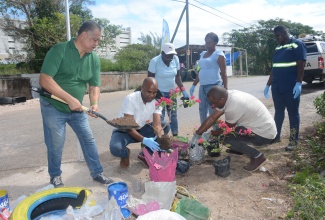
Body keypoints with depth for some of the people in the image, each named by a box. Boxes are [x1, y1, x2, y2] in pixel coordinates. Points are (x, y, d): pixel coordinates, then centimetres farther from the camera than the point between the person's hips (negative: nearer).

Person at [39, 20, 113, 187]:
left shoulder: (94, 59, -1)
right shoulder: (59, 50, -18)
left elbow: (94, 85, 2)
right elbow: (44, 80, -24)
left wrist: (94, 103, -18)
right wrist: (70, 99, -29)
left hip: (77, 108, 5)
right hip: (53, 107, -5)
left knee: (89, 139, 7)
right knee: (56, 144, 5)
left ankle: (97, 173, 22)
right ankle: (55, 176, 29)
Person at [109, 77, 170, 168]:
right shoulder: (130, 99, -27)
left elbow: (157, 125, -21)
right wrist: (144, 140, -45)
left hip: (141, 129, 5)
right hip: (124, 130, -5)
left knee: (166, 126, -15)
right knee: (115, 148, -36)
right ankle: (125, 154, 4)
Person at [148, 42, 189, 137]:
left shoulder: (176, 59, -4)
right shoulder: (155, 61, -17)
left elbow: (177, 77, 5)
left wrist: (183, 91, -1)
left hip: (171, 92, 5)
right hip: (159, 92, -4)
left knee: (173, 115, 10)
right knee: (160, 116, -7)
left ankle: (175, 135, 23)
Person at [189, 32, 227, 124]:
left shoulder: (219, 54, -4)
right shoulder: (203, 54, 17)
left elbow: (223, 73, -9)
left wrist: (225, 89, -16)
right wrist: (194, 85, 20)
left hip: (214, 86, -7)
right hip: (202, 86, 8)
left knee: (213, 112, -6)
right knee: (202, 110, 12)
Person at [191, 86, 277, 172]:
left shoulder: (233, 107, -30)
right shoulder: (228, 96, -4)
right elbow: (212, 118, -2)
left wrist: (211, 134, 5)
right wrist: (197, 134, -2)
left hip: (265, 133, -9)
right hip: (263, 125, 9)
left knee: (226, 137, -18)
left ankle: (257, 156, -6)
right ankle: (239, 149, 24)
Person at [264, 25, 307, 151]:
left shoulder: (297, 45, -3)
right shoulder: (278, 48, 17)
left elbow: (301, 65, -11)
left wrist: (298, 83, -20)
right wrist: (268, 85, 18)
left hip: (291, 87, -6)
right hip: (277, 87, 7)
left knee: (293, 113, 2)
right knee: (278, 111, 14)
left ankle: (293, 140, 10)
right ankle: (276, 135, 26)